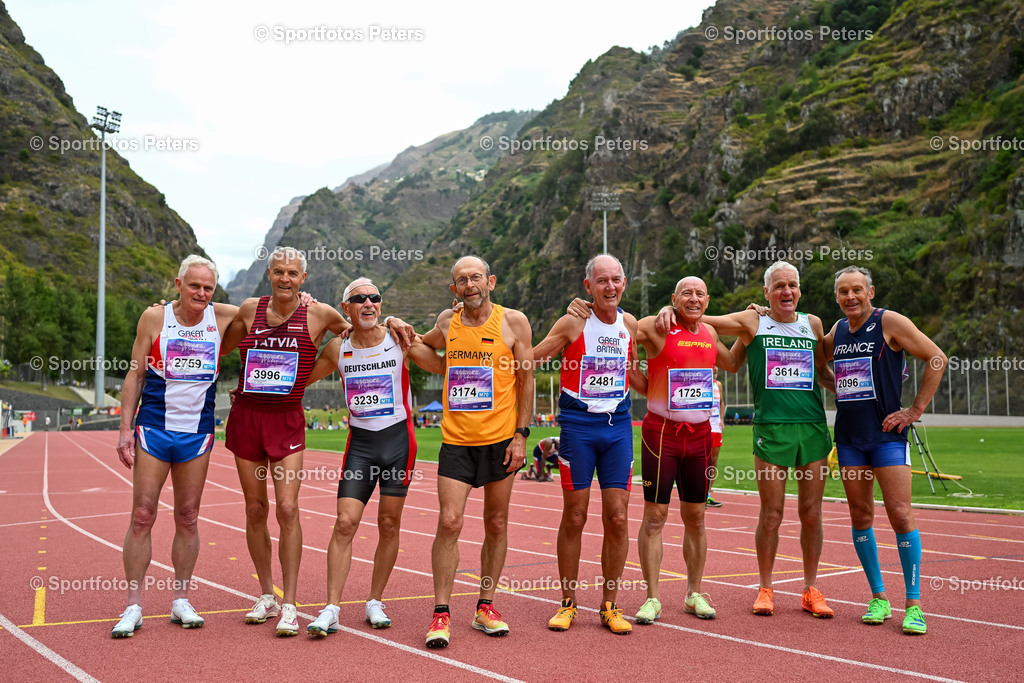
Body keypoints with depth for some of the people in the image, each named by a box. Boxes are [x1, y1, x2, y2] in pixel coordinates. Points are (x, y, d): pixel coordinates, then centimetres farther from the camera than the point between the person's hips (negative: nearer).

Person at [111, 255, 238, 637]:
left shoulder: (223, 318, 2)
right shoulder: (154, 318, -1)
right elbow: (134, 376, 2)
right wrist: (125, 428, -3)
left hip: (197, 432, 2)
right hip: (153, 428, -1)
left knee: (188, 517, 6)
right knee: (143, 514, -3)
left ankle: (181, 602, 17)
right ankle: (133, 606, 5)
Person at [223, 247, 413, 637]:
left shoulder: (319, 315, -4)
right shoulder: (249, 311, 2)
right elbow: (217, 348, 19)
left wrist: (390, 321, -2)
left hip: (287, 419, -2)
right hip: (246, 416, 3)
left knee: (287, 509, -12)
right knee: (255, 508, 8)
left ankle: (289, 605, -3)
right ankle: (266, 595, 23)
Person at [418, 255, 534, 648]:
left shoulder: (513, 321, -1)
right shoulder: (447, 322, 7)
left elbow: (526, 379, 0)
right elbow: (424, 348, 30)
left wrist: (521, 434, -6)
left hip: (500, 440, -1)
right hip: (456, 440, 1)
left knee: (496, 525, 8)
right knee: (449, 522, -8)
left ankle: (485, 607, 20)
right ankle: (441, 614, -1)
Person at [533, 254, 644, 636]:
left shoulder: (629, 325, 7)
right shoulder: (573, 323, -6)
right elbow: (528, 361, -2)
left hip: (618, 425, 3)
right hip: (578, 425, -3)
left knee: (617, 518, 1)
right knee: (574, 517, 2)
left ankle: (609, 606, 14)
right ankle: (568, 604, 17)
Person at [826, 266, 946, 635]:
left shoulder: (890, 322, -7)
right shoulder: (838, 329, 10)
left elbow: (937, 358, -8)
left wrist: (915, 409, -10)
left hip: (887, 434, -5)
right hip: (849, 435, 6)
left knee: (900, 514, -8)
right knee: (860, 516, 6)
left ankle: (913, 604, 0)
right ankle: (878, 598, 17)